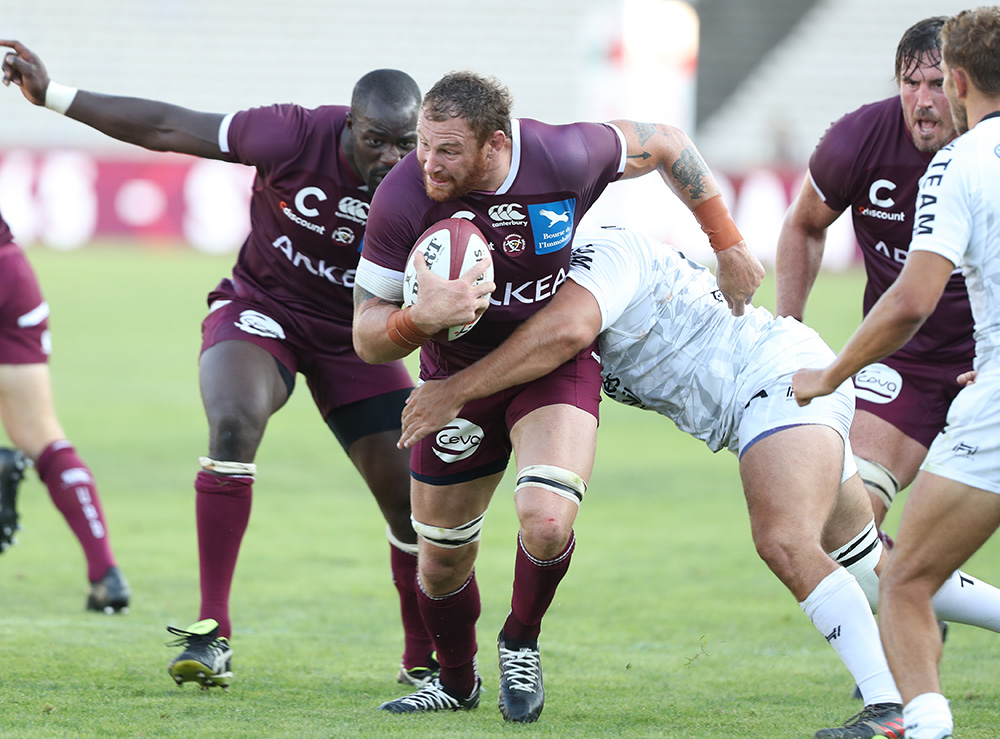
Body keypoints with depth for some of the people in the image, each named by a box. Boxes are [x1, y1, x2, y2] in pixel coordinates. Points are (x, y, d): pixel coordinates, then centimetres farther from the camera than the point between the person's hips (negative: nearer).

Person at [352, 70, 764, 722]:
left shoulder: (561, 157, -25)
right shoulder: (401, 199, -24)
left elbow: (665, 145, -3)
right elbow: (368, 337, -16)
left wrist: (729, 246, 4)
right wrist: (423, 318, -39)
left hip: (557, 362, -1)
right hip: (459, 374, 2)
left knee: (547, 521, -26)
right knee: (441, 562, 8)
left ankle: (521, 644, 6)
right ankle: (458, 683, 40)